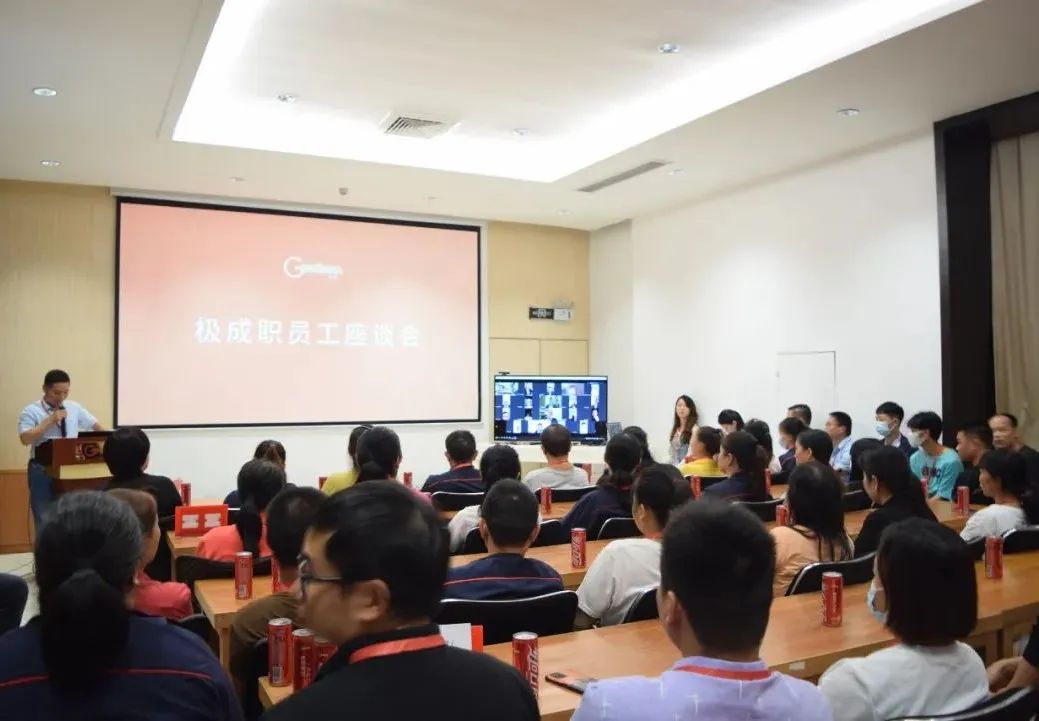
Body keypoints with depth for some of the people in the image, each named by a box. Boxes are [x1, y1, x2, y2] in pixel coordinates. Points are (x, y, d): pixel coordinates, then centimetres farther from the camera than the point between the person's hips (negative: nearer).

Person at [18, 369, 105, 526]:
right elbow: (25, 439, -16)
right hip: (43, 470, -4)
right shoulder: (31, 411, -4)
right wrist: (50, 420, -18)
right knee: (44, 519, 2)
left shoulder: (74, 408, 8)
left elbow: (96, 425, 12)